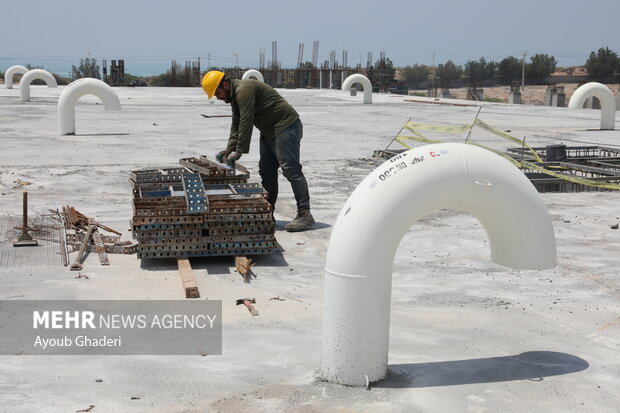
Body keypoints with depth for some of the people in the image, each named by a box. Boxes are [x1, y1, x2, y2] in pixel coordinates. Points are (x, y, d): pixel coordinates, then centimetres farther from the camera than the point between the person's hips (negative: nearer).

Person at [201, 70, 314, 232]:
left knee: (290, 170, -14)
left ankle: (305, 214, -15)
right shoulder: (234, 95, 15)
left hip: (286, 128, -11)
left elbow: (246, 123, -24)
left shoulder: (244, 90, -18)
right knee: (266, 171, 9)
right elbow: (236, 125, 16)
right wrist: (229, 149, 6)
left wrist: (239, 151, -22)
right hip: (269, 132, 11)